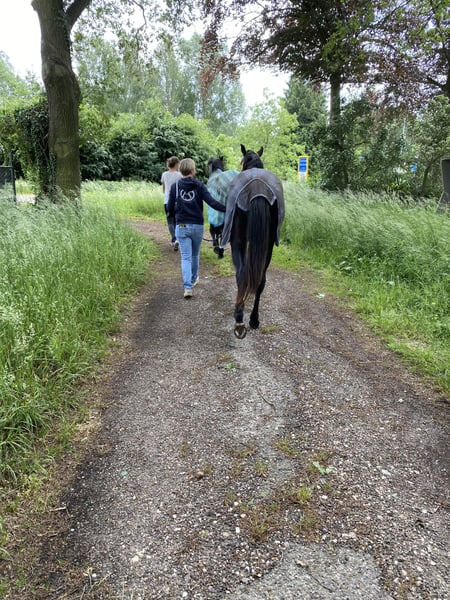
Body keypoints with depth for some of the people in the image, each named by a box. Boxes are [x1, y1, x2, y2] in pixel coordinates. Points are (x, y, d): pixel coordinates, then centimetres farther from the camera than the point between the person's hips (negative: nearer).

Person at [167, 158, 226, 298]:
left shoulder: (175, 186, -3)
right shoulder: (199, 185, -6)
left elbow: (170, 208, -1)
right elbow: (211, 202, -17)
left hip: (181, 226, 0)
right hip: (197, 226, 0)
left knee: (185, 257, 1)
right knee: (195, 255, 20)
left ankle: (188, 287, -11)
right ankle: (193, 279, 37)